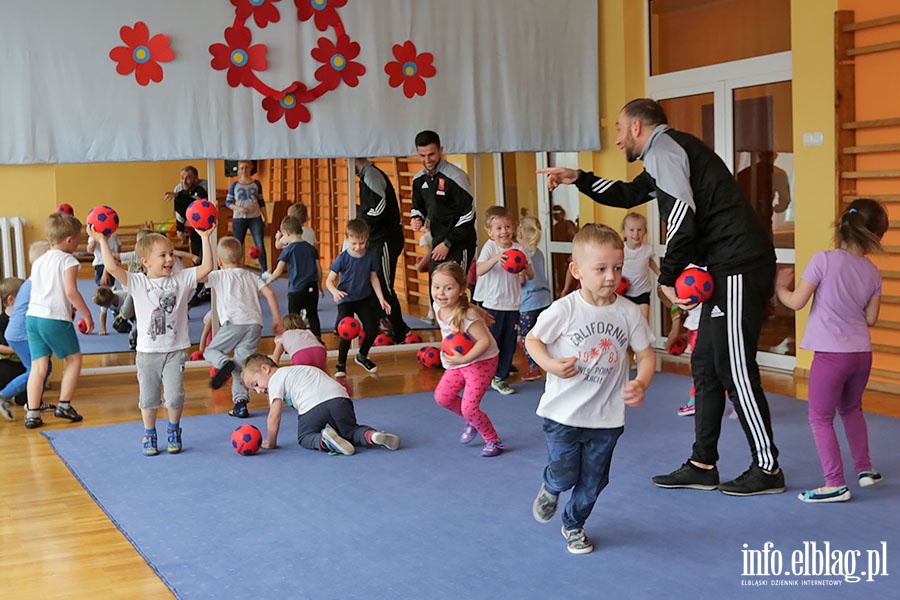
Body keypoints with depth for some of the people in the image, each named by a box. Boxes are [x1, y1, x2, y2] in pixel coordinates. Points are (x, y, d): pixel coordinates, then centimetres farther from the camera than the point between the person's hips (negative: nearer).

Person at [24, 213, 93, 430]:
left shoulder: (38, 261, 18)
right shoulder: (68, 261, -6)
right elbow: (71, 291, -17)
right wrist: (87, 314, -9)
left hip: (32, 315, 7)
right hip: (56, 318, -7)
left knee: (39, 365, 7)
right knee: (74, 359, 11)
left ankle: (32, 413, 3)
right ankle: (64, 405, 10)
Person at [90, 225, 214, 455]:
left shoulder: (181, 279, 1)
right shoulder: (137, 283, -3)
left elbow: (206, 267, -7)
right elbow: (112, 267, -15)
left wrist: (205, 238, -10)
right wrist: (101, 240, -14)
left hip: (175, 351, 0)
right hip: (147, 352, 0)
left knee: (175, 396, -4)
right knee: (148, 397, 8)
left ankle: (173, 430, 22)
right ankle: (149, 434, 28)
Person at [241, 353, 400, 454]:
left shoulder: (275, 380, 15)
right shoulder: (292, 371, 38)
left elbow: (274, 417, 6)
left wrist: (270, 443, 18)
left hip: (312, 405, -6)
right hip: (339, 397, 6)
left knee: (304, 438, 18)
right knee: (350, 432, 22)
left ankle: (324, 441, -14)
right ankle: (373, 435, -8)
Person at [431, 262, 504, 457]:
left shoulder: (467, 315, -30)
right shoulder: (438, 307, -8)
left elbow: (485, 341, -30)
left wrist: (463, 359, -34)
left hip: (481, 362, -8)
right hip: (457, 362, 8)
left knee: (469, 408, -11)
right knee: (442, 397, 7)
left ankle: (494, 441, 12)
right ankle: (472, 421, 32)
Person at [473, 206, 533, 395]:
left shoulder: (518, 249, 3)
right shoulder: (490, 247, -8)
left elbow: (531, 276, 4)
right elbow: (479, 270, -25)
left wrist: (526, 269, -19)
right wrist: (496, 258, -40)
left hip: (512, 304, 4)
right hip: (492, 304, -4)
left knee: (509, 343, 7)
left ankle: (500, 378, 19)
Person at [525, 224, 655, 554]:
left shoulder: (629, 313, -7)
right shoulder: (564, 310, -14)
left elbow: (646, 355, 1)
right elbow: (532, 339, -1)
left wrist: (641, 383, -18)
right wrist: (550, 364, -20)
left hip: (606, 416, 3)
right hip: (563, 412, -3)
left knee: (593, 482, 13)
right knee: (564, 474, -3)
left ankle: (574, 525, 41)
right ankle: (549, 489, 35)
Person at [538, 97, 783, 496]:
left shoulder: (662, 148, -8)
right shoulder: (669, 150, 24)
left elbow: (682, 215, -21)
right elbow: (628, 195, 37)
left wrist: (667, 277, -13)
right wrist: (577, 178, 32)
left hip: (737, 268, -11)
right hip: (729, 269, 11)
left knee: (735, 371, -5)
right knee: (705, 365, 12)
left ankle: (767, 469, 4)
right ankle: (702, 466, 18)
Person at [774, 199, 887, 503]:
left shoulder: (823, 260, -12)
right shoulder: (872, 272, 3)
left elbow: (796, 302, -11)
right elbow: (870, 318, 9)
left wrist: (780, 286, 8)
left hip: (831, 353, -6)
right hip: (862, 353, 6)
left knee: (820, 418, 3)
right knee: (851, 410, 27)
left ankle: (835, 484, 1)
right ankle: (864, 469, 36)